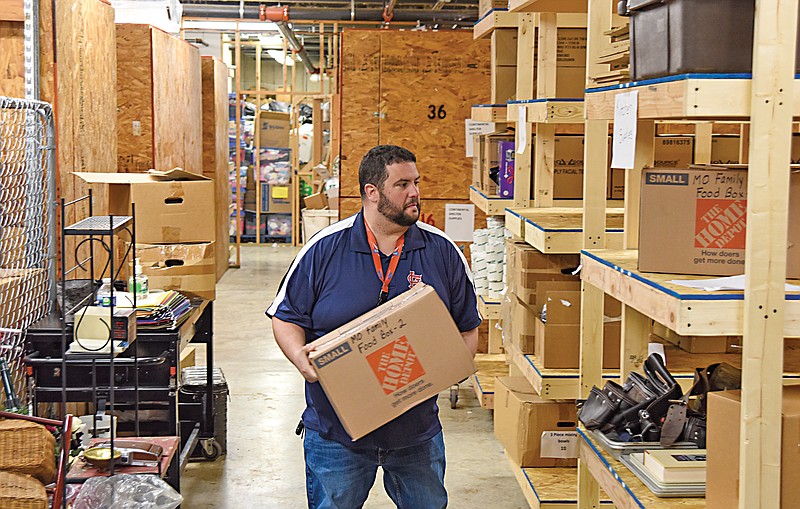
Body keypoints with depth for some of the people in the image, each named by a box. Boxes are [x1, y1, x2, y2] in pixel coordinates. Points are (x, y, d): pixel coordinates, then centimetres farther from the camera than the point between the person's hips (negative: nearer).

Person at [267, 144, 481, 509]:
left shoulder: (443, 252, 0)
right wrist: (301, 357, -20)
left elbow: (468, 328, 7)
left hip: (417, 432, 2)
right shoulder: (323, 250, -6)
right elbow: (286, 318, 0)